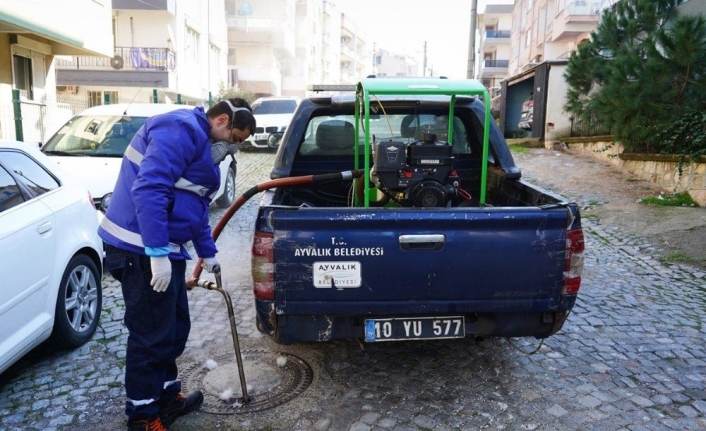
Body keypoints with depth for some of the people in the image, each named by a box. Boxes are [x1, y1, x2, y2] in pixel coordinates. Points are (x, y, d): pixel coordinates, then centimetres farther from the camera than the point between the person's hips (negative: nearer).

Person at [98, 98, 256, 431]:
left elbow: (196, 206, 27)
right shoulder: (181, 130, -15)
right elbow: (148, 189, -27)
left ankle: (166, 396, 35)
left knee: (174, 327, 18)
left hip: (163, 249, 11)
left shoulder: (202, 144, 20)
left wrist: (207, 252, 29)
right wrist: (157, 252, -28)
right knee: (151, 335, 0)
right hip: (142, 250, -11)